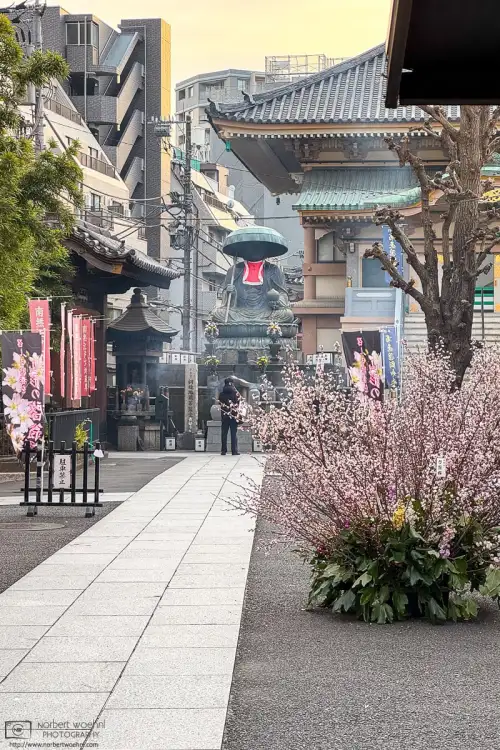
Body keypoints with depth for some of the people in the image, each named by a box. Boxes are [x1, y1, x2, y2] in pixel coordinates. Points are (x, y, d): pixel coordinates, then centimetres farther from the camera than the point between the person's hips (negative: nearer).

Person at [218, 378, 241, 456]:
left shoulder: (221, 393, -1)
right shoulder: (236, 393, -5)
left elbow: (219, 403, 7)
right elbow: (239, 401, 2)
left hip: (224, 415, 1)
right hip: (234, 415, -1)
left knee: (224, 434, 6)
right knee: (234, 434, 1)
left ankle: (223, 451, 3)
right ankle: (234, 451, -2)